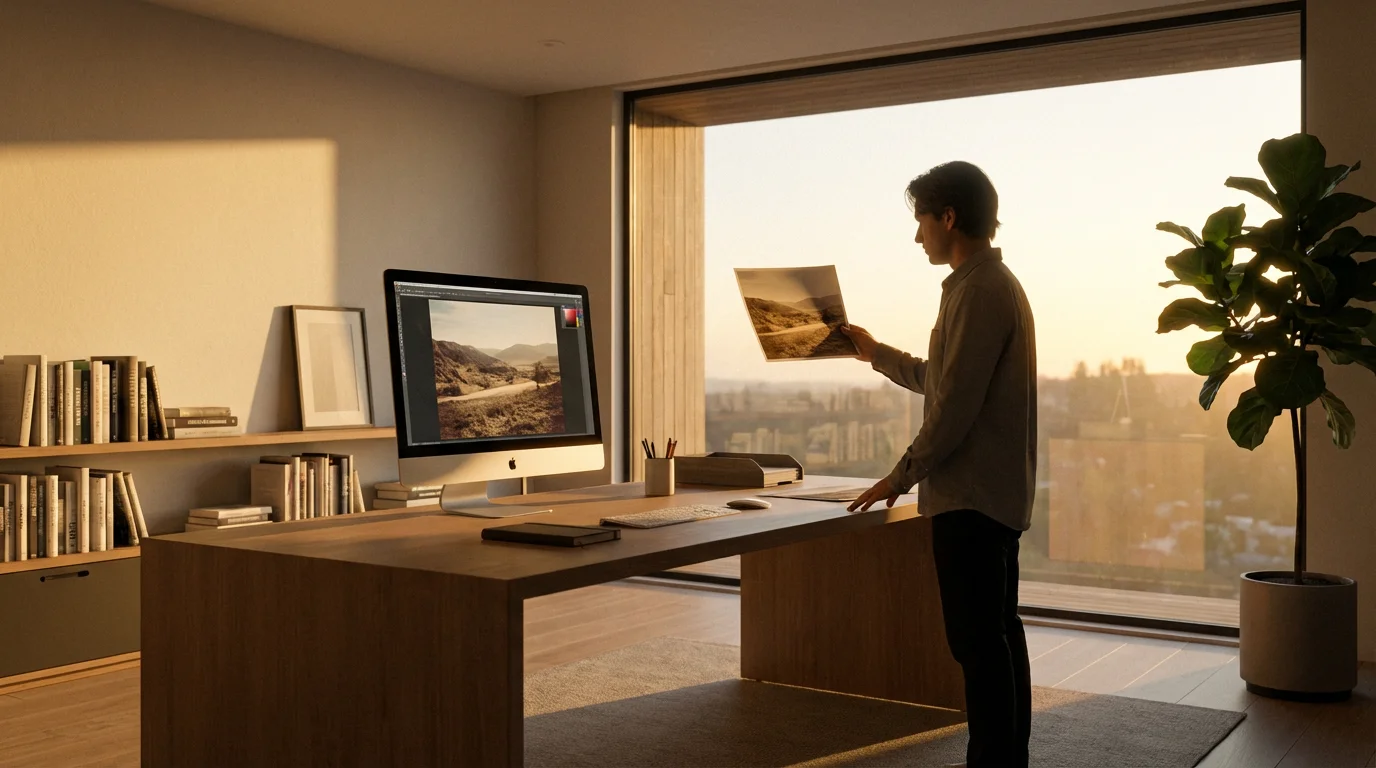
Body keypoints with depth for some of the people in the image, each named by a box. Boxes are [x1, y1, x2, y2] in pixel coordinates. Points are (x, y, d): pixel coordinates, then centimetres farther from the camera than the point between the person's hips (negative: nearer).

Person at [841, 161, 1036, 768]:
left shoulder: (978, 290, -15)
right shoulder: (995, 284, 18)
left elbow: (954, 404, -20)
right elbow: (942, 381, 25)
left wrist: (904, 475, -12)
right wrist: (875, 354, 31)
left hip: (970, 496, -11)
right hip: (997, 493, 11)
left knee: (977, 642, -6)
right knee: (998, 634, 15)